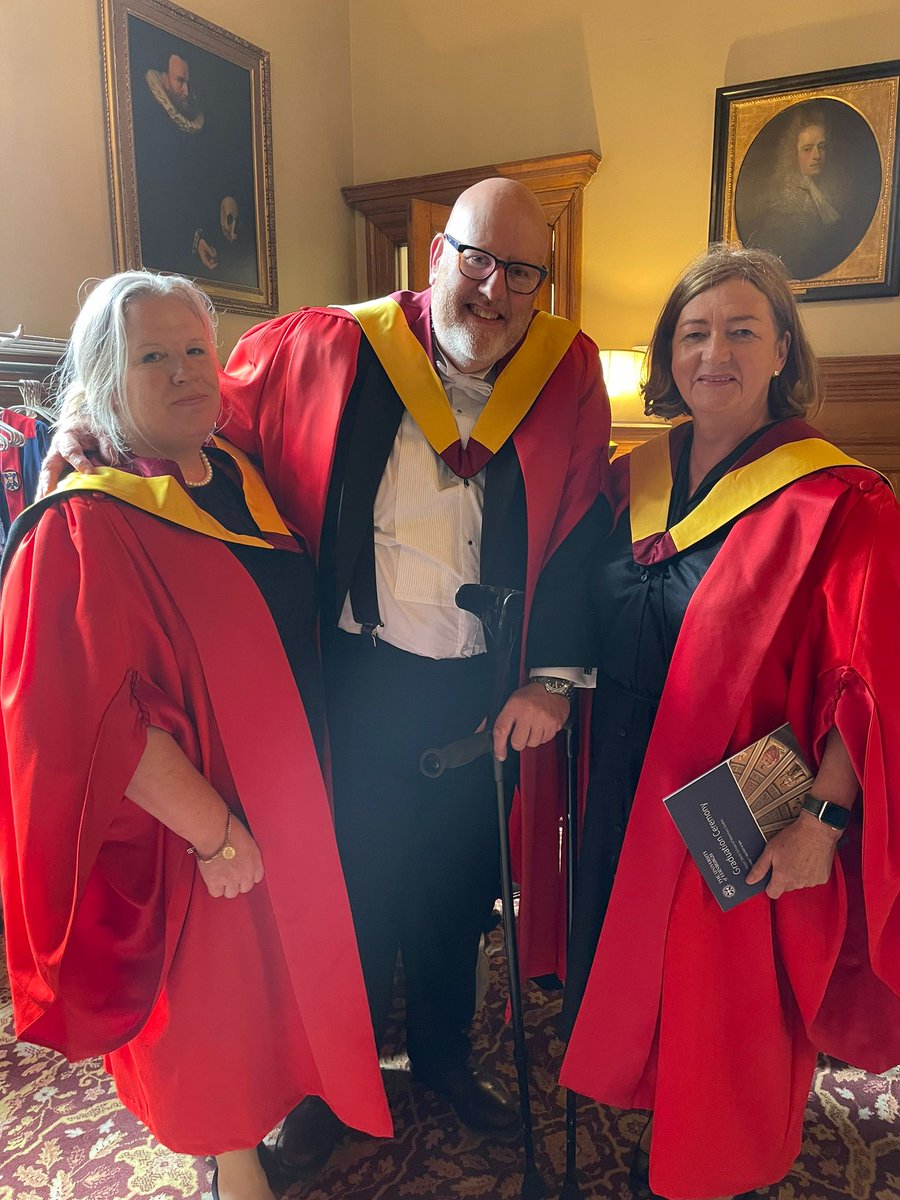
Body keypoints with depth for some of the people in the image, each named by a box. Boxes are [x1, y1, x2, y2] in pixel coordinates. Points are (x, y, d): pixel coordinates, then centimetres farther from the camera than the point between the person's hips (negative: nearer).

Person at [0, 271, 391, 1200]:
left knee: (287, 976, 25)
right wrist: (216, 833, -19)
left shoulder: (239, 478, 1)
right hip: (192, 838, -6)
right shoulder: (84, 528, -20)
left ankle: (290, 1107, 53)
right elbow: (97, 718, -24)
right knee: (218, 993, 16)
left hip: (290, 801, 7)